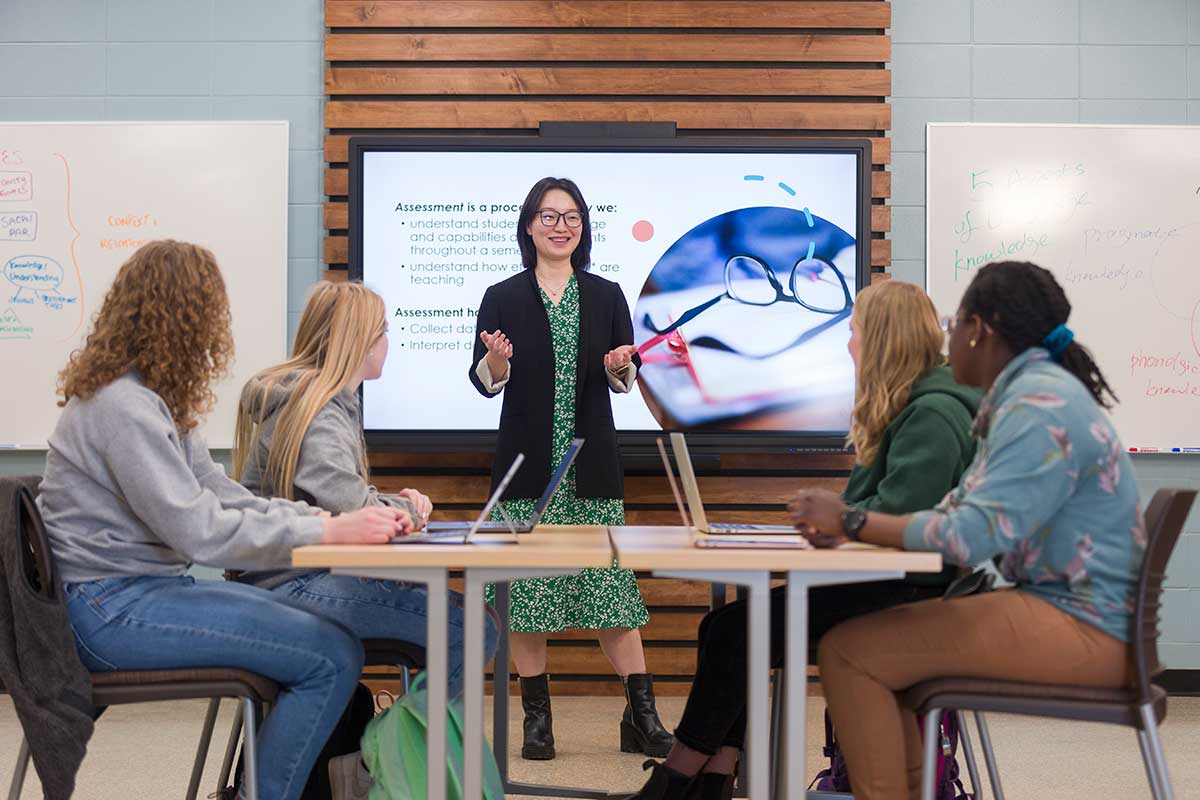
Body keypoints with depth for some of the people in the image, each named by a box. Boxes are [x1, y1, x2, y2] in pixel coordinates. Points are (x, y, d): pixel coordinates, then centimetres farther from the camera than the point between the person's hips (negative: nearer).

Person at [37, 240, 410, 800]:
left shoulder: (148, 398, 13)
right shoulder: (123, 406, -19)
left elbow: (222, 497, 9)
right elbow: (201, 532, -25)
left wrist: (330, 519, -2)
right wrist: (329, 532, -23)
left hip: (142, 589, 10)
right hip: (111, 611, -10)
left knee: (319, 633, 13)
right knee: (332, 657, -16)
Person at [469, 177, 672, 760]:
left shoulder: (605, 296, 9)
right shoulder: (502, 298, 4)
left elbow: (626, 378, 8)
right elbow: (484, 381, -1)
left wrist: (619, 365, -15)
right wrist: (496, 360, -22)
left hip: (592, 462, 1)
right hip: (527, 463, 0)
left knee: (609, 579, -1)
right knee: (527, 585, 0)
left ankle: (642, 716, 6)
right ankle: (537, 716, 12)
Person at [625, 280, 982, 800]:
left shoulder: (933, 415, -14)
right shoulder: (903, 409, 20)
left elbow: (894, 518, -23)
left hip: (912, 591, -10)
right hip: (875, 578, 10)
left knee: (735, 631, -15)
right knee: (725, 624, -4)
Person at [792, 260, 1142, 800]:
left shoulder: (1039, 404, -18)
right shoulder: (1028, 393, 15)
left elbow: (973, 534, -25)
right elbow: (962, 512, 14)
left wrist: (851, 523, -15)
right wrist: (851, 525, 1)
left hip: (1082, 628, -10)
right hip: (1060, 603, 10)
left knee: (849, 651, -16)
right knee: (879, 638, 14)